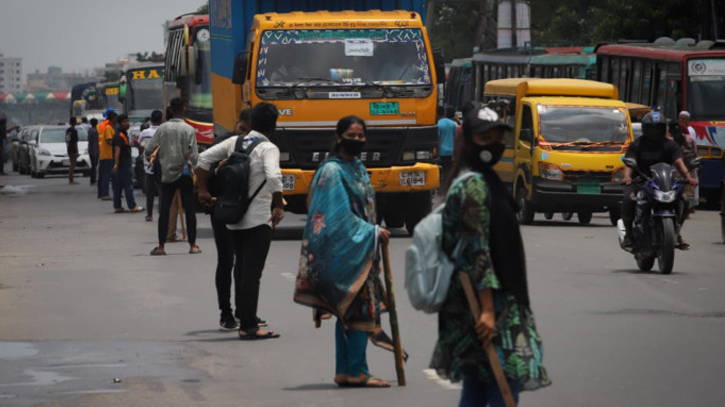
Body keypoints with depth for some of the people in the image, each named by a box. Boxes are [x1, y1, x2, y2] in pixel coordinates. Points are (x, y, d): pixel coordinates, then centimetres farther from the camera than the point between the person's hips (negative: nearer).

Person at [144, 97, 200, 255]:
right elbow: (194, 157, -11)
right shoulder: (189, 130, -7)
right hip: (185, 174, -1)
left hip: (167, 175, 1)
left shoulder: (162, 129, -3)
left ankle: (161, 246, 4)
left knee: (164, 211, 4)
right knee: (189, 210, 5)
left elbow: (148, 151, -2)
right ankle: (193, 245, 5)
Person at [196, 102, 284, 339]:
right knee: (252, 273, -6)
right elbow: (273, 177, -28)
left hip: (234, 218, 7)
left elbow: (204, 158, 6)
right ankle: (248, 327, -7)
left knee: (241, 269, 17)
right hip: (258, 219, -7)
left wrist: (202, 190, 12)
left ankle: (243, 316, 24)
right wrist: (279, 206, -18)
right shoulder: (268, 149, -12)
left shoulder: (235, 142, 7)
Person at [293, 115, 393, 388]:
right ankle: (357, 372, -5)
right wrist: (374, 233, -14)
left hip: (359, 250, 9)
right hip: (344, 250, -9)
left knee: (348, 311, 10)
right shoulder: (333, 171, -14)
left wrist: (373, 235, 12)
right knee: (360, 309, -9)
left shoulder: (358, 168, 15)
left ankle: (345, 372, 13)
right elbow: (340, 217, -18)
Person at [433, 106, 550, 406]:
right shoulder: (474, 185, -15)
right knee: (507, 379, -12)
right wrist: (487, 310, -24)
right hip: (483, 301, -10)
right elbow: (477, 251, -20)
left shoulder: (484, 181, 16)